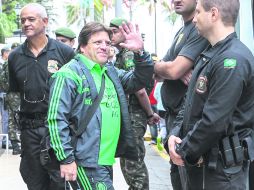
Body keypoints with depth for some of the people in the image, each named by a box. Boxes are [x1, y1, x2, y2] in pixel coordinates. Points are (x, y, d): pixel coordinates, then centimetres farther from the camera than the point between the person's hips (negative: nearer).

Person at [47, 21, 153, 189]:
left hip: (107, 161, 8)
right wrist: (66, 159, -17)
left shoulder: (112, 72, 17)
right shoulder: (69, 74, -9)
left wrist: (140, 52, -4)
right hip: (87, 163, -8)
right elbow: (56, 118, -14)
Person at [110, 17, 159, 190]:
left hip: (134, 117, -10)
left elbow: (140, 89, -21)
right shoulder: (120, 55, 15)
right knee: (127, 163, 16)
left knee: (133, 164, -7)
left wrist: (150, 114, -13)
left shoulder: (128, 55, -14)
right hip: (125, 116, 10)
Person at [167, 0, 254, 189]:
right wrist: (175, 134, 0)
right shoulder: (210, 55, 13)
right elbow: (191, 102, 16)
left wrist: (185, 151, -13)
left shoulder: (233, 60, -21)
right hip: (199, 160, 9)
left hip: (222, 166, -9)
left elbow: (214, 122, -24)